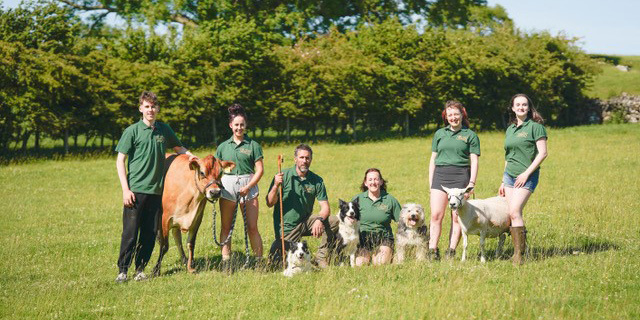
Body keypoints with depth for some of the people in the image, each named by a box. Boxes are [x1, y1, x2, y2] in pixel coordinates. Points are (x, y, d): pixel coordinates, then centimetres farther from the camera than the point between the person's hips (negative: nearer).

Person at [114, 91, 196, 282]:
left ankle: (140, 269, 16)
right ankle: (122, 270, 3)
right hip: (135, 190, -4)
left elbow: (178, 147, 28)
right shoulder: (132, 131, -2)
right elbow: (120, 161, -3)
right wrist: (125, 189, -10)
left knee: (150, 233, 5)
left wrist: (190, 156, 9)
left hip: (156, 190, 4)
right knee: (130, 232, -4)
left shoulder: (164, 130, 10)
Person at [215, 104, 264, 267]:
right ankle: (225, 261, 9)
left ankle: (259, 261, 1)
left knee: (252, 227, -4)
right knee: (226, 227, 4)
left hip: (249, 186, -2)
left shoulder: (253, 145, 4)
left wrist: (248, 187, -11)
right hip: (227, 186, 2)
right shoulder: (223, 146, 11)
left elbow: (259, 170, 0)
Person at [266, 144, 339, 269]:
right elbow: (270, 203, -11)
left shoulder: (316, 181, 0)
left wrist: (319, 219, -27)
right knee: (276, 263, -12)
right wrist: (276, 186, -29)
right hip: (286, 227, -3)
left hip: (305, 223, 3)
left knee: (333, 221, -20)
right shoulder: (283, 176, -8)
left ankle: (321, 258, -6)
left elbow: (325, 207, -5)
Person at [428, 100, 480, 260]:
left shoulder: (470, 135, 8)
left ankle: (451, 251, 1)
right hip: (440, 174, 2)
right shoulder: (439, 134, 17)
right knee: (436, 215, -9)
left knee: (457, 217, -2)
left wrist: (471, 183, -5)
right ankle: (432, 251, -9)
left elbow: (474, 161, 5)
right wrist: (430, 183, 11)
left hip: (460, 176, -2)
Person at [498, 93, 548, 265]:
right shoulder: (510, 129, 16)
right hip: (509, 175, 7)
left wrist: (526, 173, -15)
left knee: (514, 212, -17)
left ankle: (519, 254, -15)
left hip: (527, 176, -7)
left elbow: (542, 153, -10)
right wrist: (503, 182, 20)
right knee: (514, 214, 2)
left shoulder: (535, 126, -4)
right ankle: (518, 251, 4)